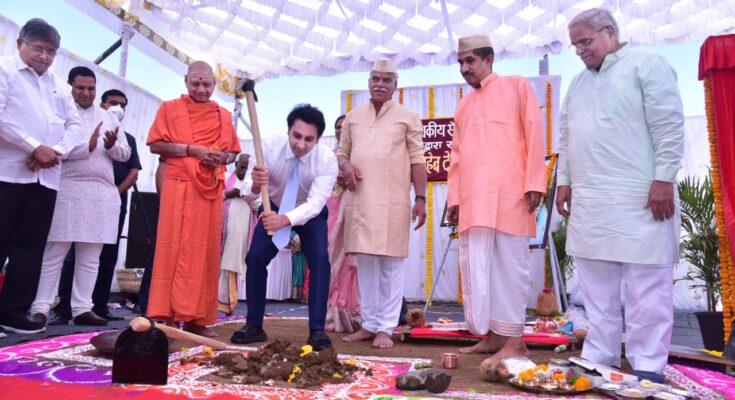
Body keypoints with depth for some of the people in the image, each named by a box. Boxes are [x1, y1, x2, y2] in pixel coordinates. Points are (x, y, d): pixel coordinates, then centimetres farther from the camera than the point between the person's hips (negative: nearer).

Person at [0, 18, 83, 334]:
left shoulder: (59, 85, 19)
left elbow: (75, 126, 12)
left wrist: (55, 151, -7)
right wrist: (36, 147, -15)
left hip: (46, 176, 5)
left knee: (30, 247, 5)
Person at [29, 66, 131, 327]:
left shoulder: (109, 118, 19)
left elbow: (125, 154, 15)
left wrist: (112, 145, -5)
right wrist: (86, 147, -18)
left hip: (102, 193, 5)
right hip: (66, 190, -4)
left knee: (90, 258, 6)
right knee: (54, 254, -1)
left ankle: (82, 309, 11)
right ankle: (40, 307, 6)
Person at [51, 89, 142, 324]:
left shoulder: (128, 139, 19)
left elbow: (133, 172, 10)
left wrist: (118, 190, -6)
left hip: (115, 202, 4)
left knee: (108, 257, 3)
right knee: (75, 253, -7)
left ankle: (99, 307, 7)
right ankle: (63, 308, -6)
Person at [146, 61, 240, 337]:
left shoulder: (224, 116, 17)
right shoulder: (170, 108, 8)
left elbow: (233, 153, 20)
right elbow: (156, 144, -2)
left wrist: (223, 158, -2)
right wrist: (192, 150, -13)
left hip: (211, 189, 4)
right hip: (179, 185, -3)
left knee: (205, 252, 1)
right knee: (175, 249, -5)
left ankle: (195, 318, 7)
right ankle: (169, 316, -1)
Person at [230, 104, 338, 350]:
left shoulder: (327, 159, -32)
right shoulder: (270, 147, -28)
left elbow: (315, 203, -40)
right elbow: (249, 196, -30)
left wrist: (285, 219, -59)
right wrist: (255, 185, -55)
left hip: (311, 213, -1)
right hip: (275, 209, 2)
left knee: (319, 260, -20)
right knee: (255, 257, -10)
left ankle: (317, 330, -11)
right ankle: (254, 325, 5)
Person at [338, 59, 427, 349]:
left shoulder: (408, 117, 7)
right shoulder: (353, 117, 17)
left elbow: (417, 160, 2)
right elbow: (342, 151, 22)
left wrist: (421, 198, -6)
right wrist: (345, 166, -2)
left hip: (393, 201, -3)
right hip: (359, 200, 4)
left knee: (391, 264, -2)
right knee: (365, 262, 7)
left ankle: (386, 328, 7)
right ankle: (369, 324, 17)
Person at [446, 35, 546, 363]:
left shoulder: (516, 86, 10)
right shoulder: (463, 105, 24)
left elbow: (534, 134, 0)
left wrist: (534, 183, -10)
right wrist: (454, 196, 11)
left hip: (508, 194, -5)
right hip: (472, 199, 6)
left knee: (509, 265, -4)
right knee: (478, 267, 4)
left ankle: (514, 340, 2)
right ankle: (492, 335, 13)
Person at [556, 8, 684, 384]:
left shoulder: (647, 66, -1)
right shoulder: (578, 82, 19)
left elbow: (669, 127, -9)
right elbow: (566, 137, 20)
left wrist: (663, 180, -15)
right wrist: (565, 180, 14)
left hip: (638, 198, -7)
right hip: (588, 201, 7)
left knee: (647, 287, -1)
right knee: (596, 286, 11)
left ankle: (647, 365, 8)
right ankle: (599, 356, 21)